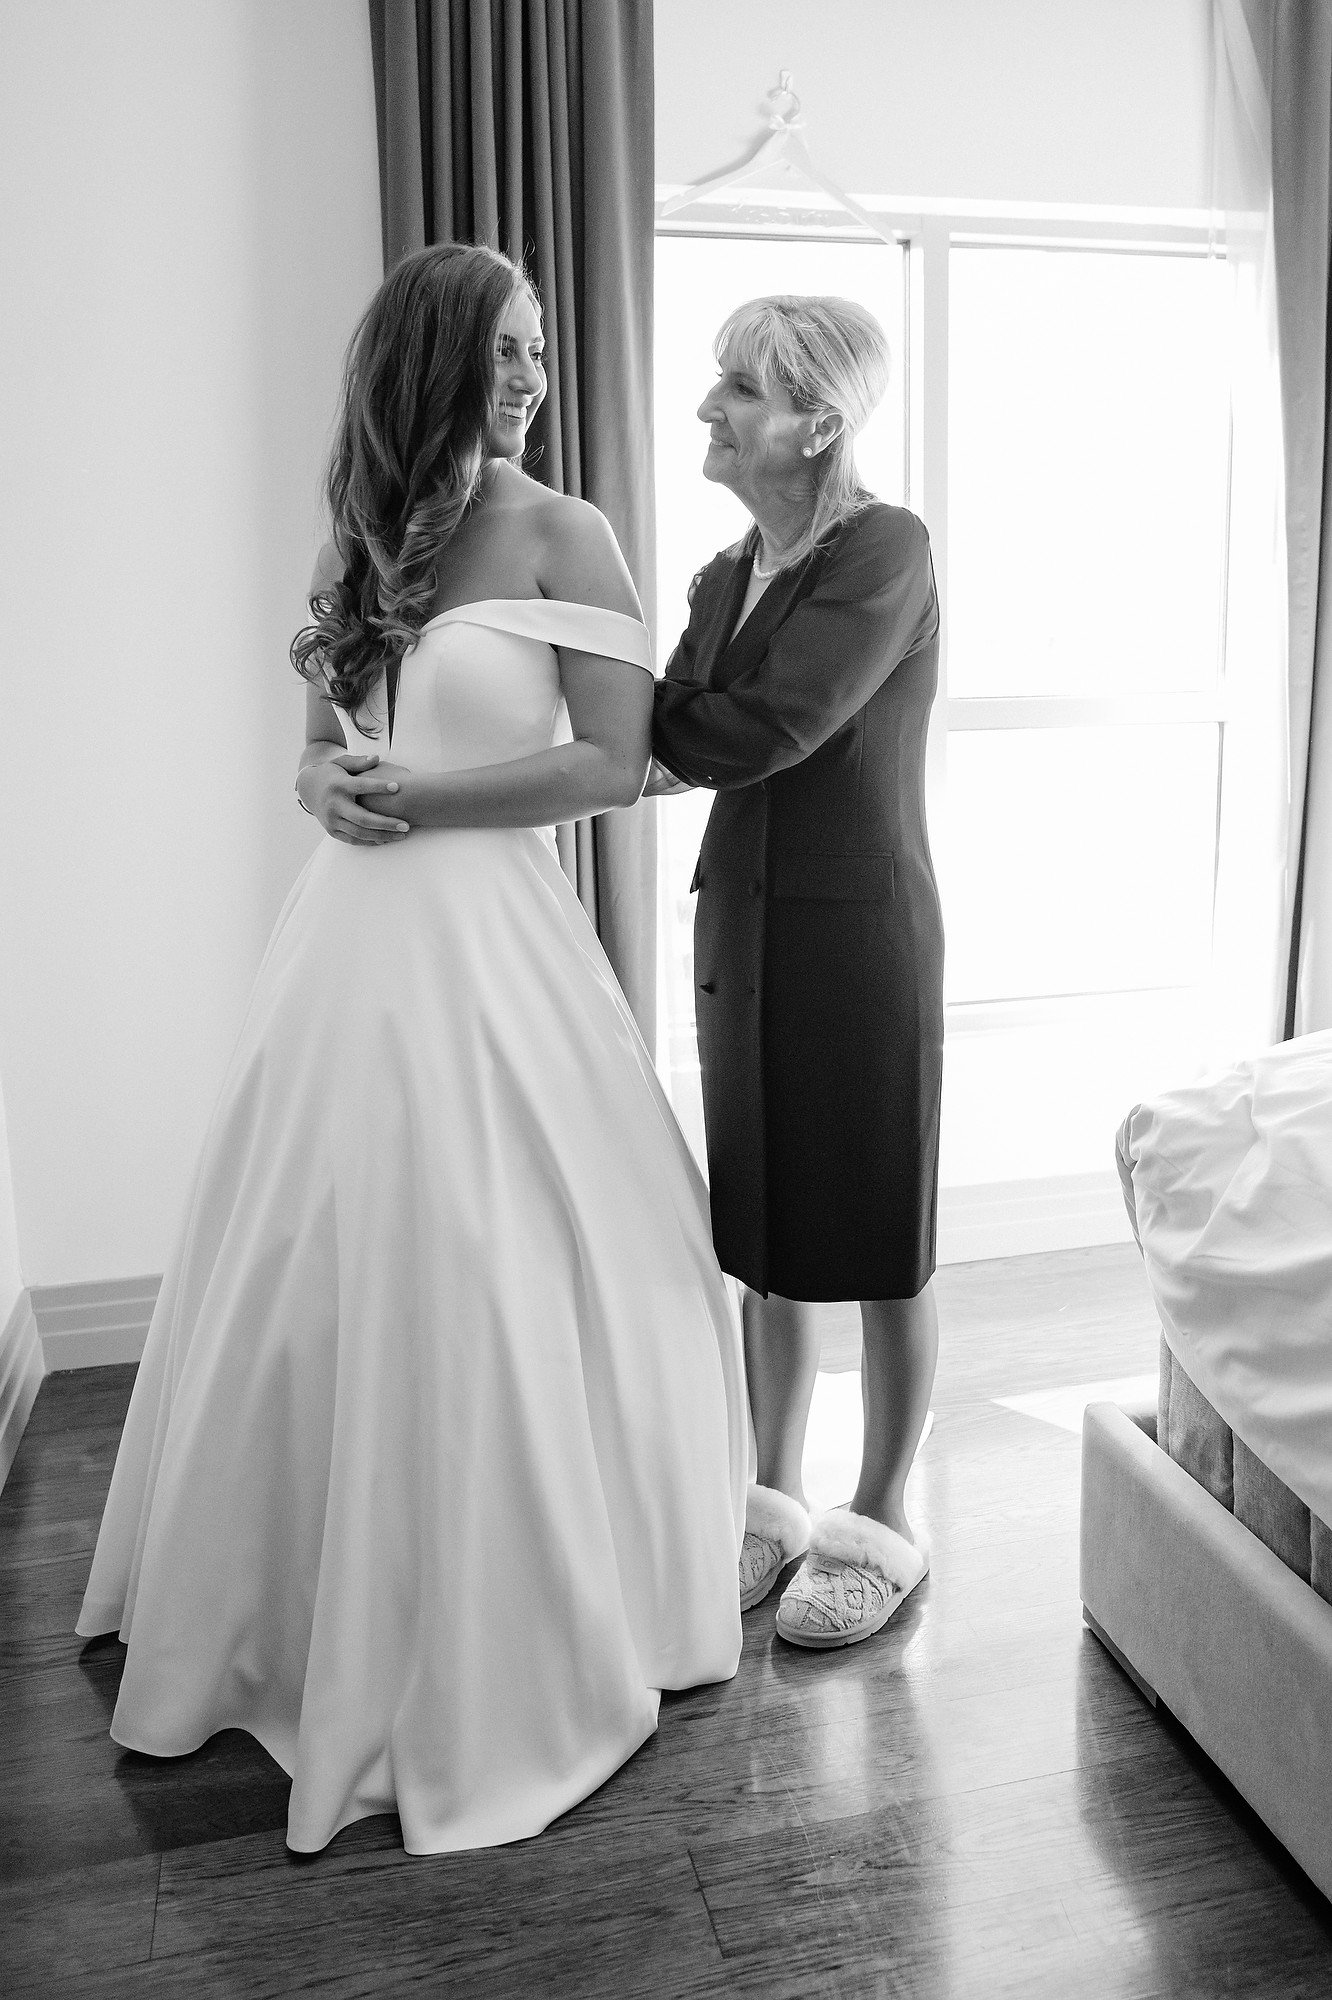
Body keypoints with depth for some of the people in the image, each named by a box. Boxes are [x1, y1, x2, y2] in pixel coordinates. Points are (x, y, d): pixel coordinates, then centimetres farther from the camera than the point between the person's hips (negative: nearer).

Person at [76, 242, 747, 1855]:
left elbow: (613, 762, -10)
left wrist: (418, 797, -11)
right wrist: (327, 785, -4)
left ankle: (512, 1633, 24)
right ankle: (303, 1602, 36)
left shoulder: (562, 535, -3)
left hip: (487, 939, -5)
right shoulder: (369, 537, 13)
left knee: (476, 1286, 2)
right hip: (352, 936, 5)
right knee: (326, 1274, 13)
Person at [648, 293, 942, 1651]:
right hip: (738, 929, 7)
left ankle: (880, 1525, 24)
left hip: (859, 933, -7)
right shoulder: (725, 577, 12)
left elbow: (760, 731, -21)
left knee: (876, 1243, 6)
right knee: (764, 1236, 14)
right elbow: (659, 753, 5)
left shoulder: (885, 549, -11)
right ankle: (774, 1500, 30)